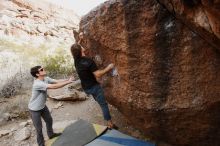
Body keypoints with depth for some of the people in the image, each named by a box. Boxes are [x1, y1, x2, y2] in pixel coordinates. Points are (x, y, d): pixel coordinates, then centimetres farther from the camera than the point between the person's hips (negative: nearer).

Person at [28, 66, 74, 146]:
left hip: (42, 106, 8)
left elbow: (57, 81, -15)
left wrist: (68, 80, -32)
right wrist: (68, 82, -38)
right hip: (34, 109, -8)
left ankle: (50, 134, 49)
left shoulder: (46, 79, -8)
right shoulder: (37, 84, -35)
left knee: (49, 120, 24)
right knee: (39, 128, 6)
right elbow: (54, 86, -41)